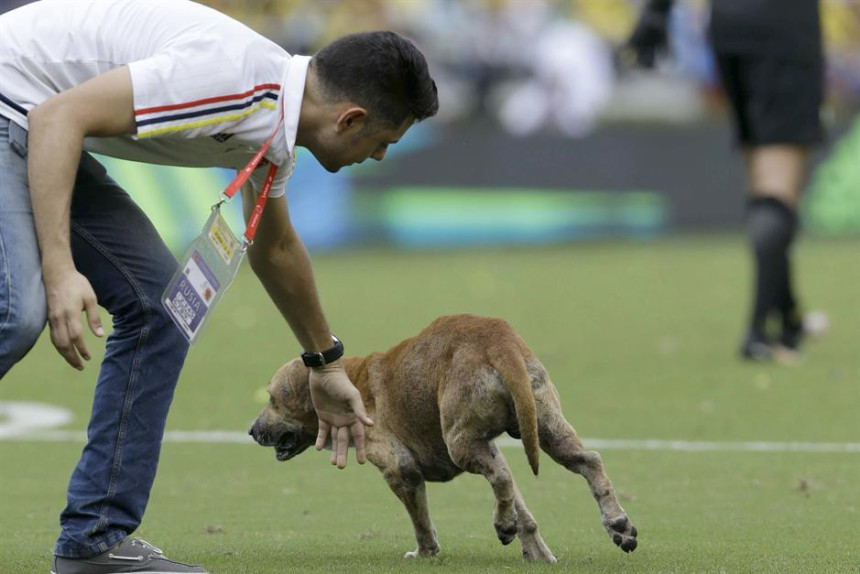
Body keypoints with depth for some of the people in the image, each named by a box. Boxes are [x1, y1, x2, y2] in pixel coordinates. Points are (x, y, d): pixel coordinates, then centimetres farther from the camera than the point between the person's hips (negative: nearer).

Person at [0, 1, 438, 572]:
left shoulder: (277, 113, 7)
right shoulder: (230, 79, -26)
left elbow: (274, 250, 27)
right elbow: (58, 116, -28)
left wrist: (326, 365, 38)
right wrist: (59, 268, -34)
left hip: (47, 137, 10)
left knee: (158, 305, 5)